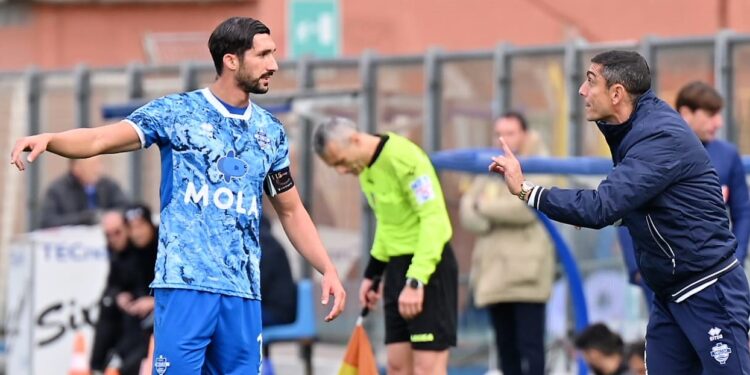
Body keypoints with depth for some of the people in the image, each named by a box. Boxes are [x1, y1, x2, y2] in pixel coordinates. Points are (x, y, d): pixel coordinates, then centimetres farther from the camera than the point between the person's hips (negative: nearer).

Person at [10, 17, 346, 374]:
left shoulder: (271, 131, 14)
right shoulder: (176, 112, 0)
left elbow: (291, 211, 22)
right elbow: (100, 139, -12)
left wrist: (328, 269, 11)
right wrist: (47, 138, -31)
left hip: (243, 293, 5)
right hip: (185, 285, -4)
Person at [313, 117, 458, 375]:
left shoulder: (404, 158, -20)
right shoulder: (364, 167, 8)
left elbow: (435, 220, -22)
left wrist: (416, 281, -25)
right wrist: (372, 273, 17)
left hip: (428, 266, -9)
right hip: (397, 266, 9)